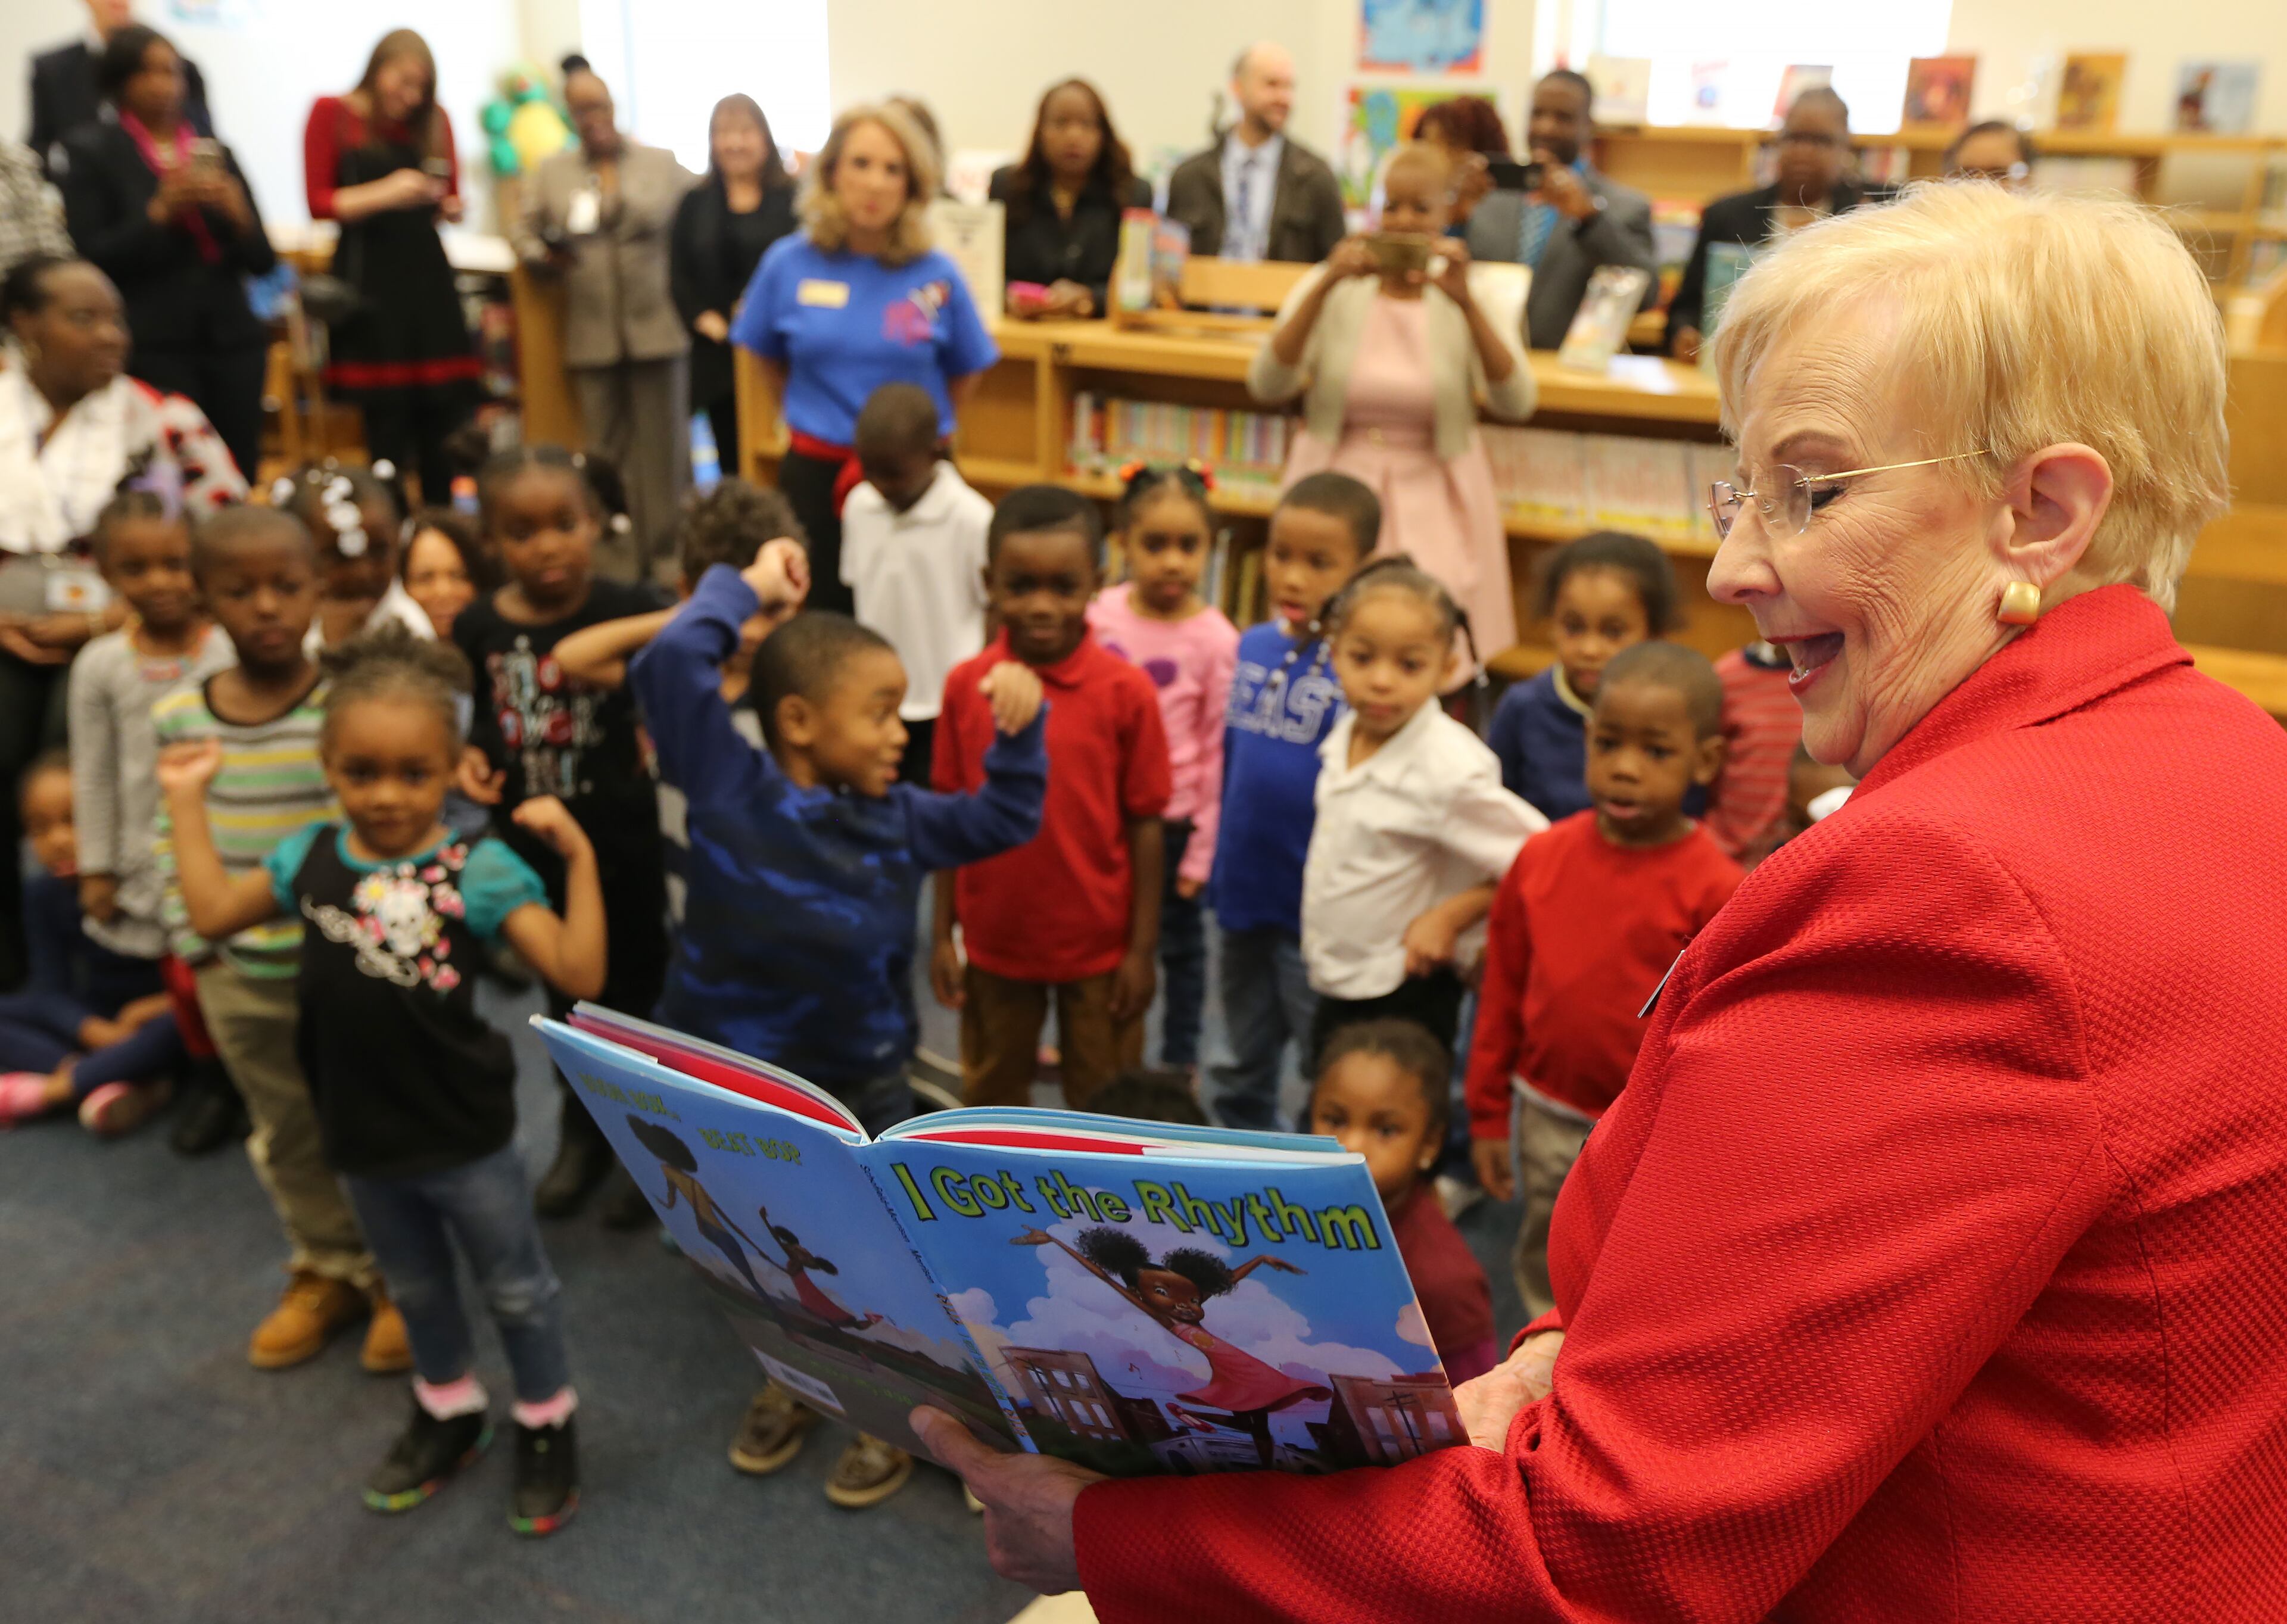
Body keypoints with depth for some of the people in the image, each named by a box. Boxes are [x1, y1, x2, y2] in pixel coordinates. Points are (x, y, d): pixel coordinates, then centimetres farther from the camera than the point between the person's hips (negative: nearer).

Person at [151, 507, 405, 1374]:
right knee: (287, 1139, 21)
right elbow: (170, 835, 8)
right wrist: (190, 937, 2)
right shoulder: (177, 717, -1)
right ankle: (327, 1269, 41)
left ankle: (399, 1279, 31)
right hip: (240, 980, 5)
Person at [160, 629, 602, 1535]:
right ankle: (449, 1411, 49)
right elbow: (214, 913, 10)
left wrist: (579, 857, -32)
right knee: (415, 1287, 26)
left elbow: (579, 975, -24)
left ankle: (547, 1424, 36)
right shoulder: (311, 857, -4)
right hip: (361, 1137, 5)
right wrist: (188, 799, 9)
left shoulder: (480, 869, -19)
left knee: (514, 1288, 14)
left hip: (465, 1138, -5)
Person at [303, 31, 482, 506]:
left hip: (427, 274, 3)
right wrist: (383, 193, -15)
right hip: (367, 275, -3)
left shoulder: (434, 121, 12)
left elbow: (452, 200, 19)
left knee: (447, 414, -3)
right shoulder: (332, 113, 3)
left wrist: (451, 207, -5)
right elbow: (319, 203, -1)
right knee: (386, 418, -3)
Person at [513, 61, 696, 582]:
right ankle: (618, 560, 12)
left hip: (658, 329, -1)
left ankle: (668, 556, 11)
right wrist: (544, 255, -6)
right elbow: (523, 229, 16)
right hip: (592, 336, 2)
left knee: (664, 444, 1)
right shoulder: (552, 172, 13)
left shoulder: (662, 164, 8)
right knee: (608, 449, 5)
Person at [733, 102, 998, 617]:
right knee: (822, 619, 10)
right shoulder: (788, 264, -2)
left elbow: (965, 373, 7)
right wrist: (812, 420, 12)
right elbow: (769, 360, 13)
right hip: (815, 473, 1)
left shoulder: (938, 276, -6)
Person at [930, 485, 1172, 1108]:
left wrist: (1142, 948, -7)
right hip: (993, 941, 2)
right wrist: (942, 935, 2)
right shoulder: (965, 685, -8)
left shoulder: (1126, 691, -15)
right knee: (992, 1100, 22)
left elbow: (1144, 825, -9)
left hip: (1098, 946, -2)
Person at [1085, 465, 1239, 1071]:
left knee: (1179, 940, 12)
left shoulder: (1215, 639, -14)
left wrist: (1201, 852, -8)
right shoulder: (1101, 613, -4)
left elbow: (1217, 752, -10)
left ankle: (1180, 1060, 30)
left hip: (1172, 820, -3)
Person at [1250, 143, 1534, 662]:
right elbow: (1267, 386, -12)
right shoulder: (1332, 290, 2)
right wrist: (1326, 285, -21)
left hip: (1431, 503, 0)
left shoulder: (1469, 301, 2)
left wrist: (1466, 302, -24)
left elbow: (1515, 403, -13)